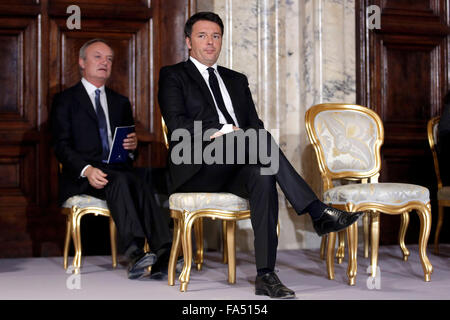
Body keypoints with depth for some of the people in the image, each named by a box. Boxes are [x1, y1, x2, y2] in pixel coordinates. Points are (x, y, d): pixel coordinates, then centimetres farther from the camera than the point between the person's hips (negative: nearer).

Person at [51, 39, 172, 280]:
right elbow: (61, 147, -1)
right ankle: (135, 252, -50)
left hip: (119, 169, 3)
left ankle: (162, 252, -47)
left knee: (141, 180, -32)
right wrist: (87, 169, -20)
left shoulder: (120, 102, 26)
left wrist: (133, 146, -1)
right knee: (119, 180, -36)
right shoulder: (65, 100, 12)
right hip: (82, 177, -3)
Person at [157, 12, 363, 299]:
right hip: (197, 170, -4)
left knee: (263, 177, -32)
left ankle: (265, 275, -35)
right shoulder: (173, 76, 10)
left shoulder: (237, 80, 27)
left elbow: (255, 123, 17)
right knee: (257, 137, -31)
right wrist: (221, 133, -19)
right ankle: (318, 213, -34)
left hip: (236, 167, 5)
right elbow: (177, 125, -6)